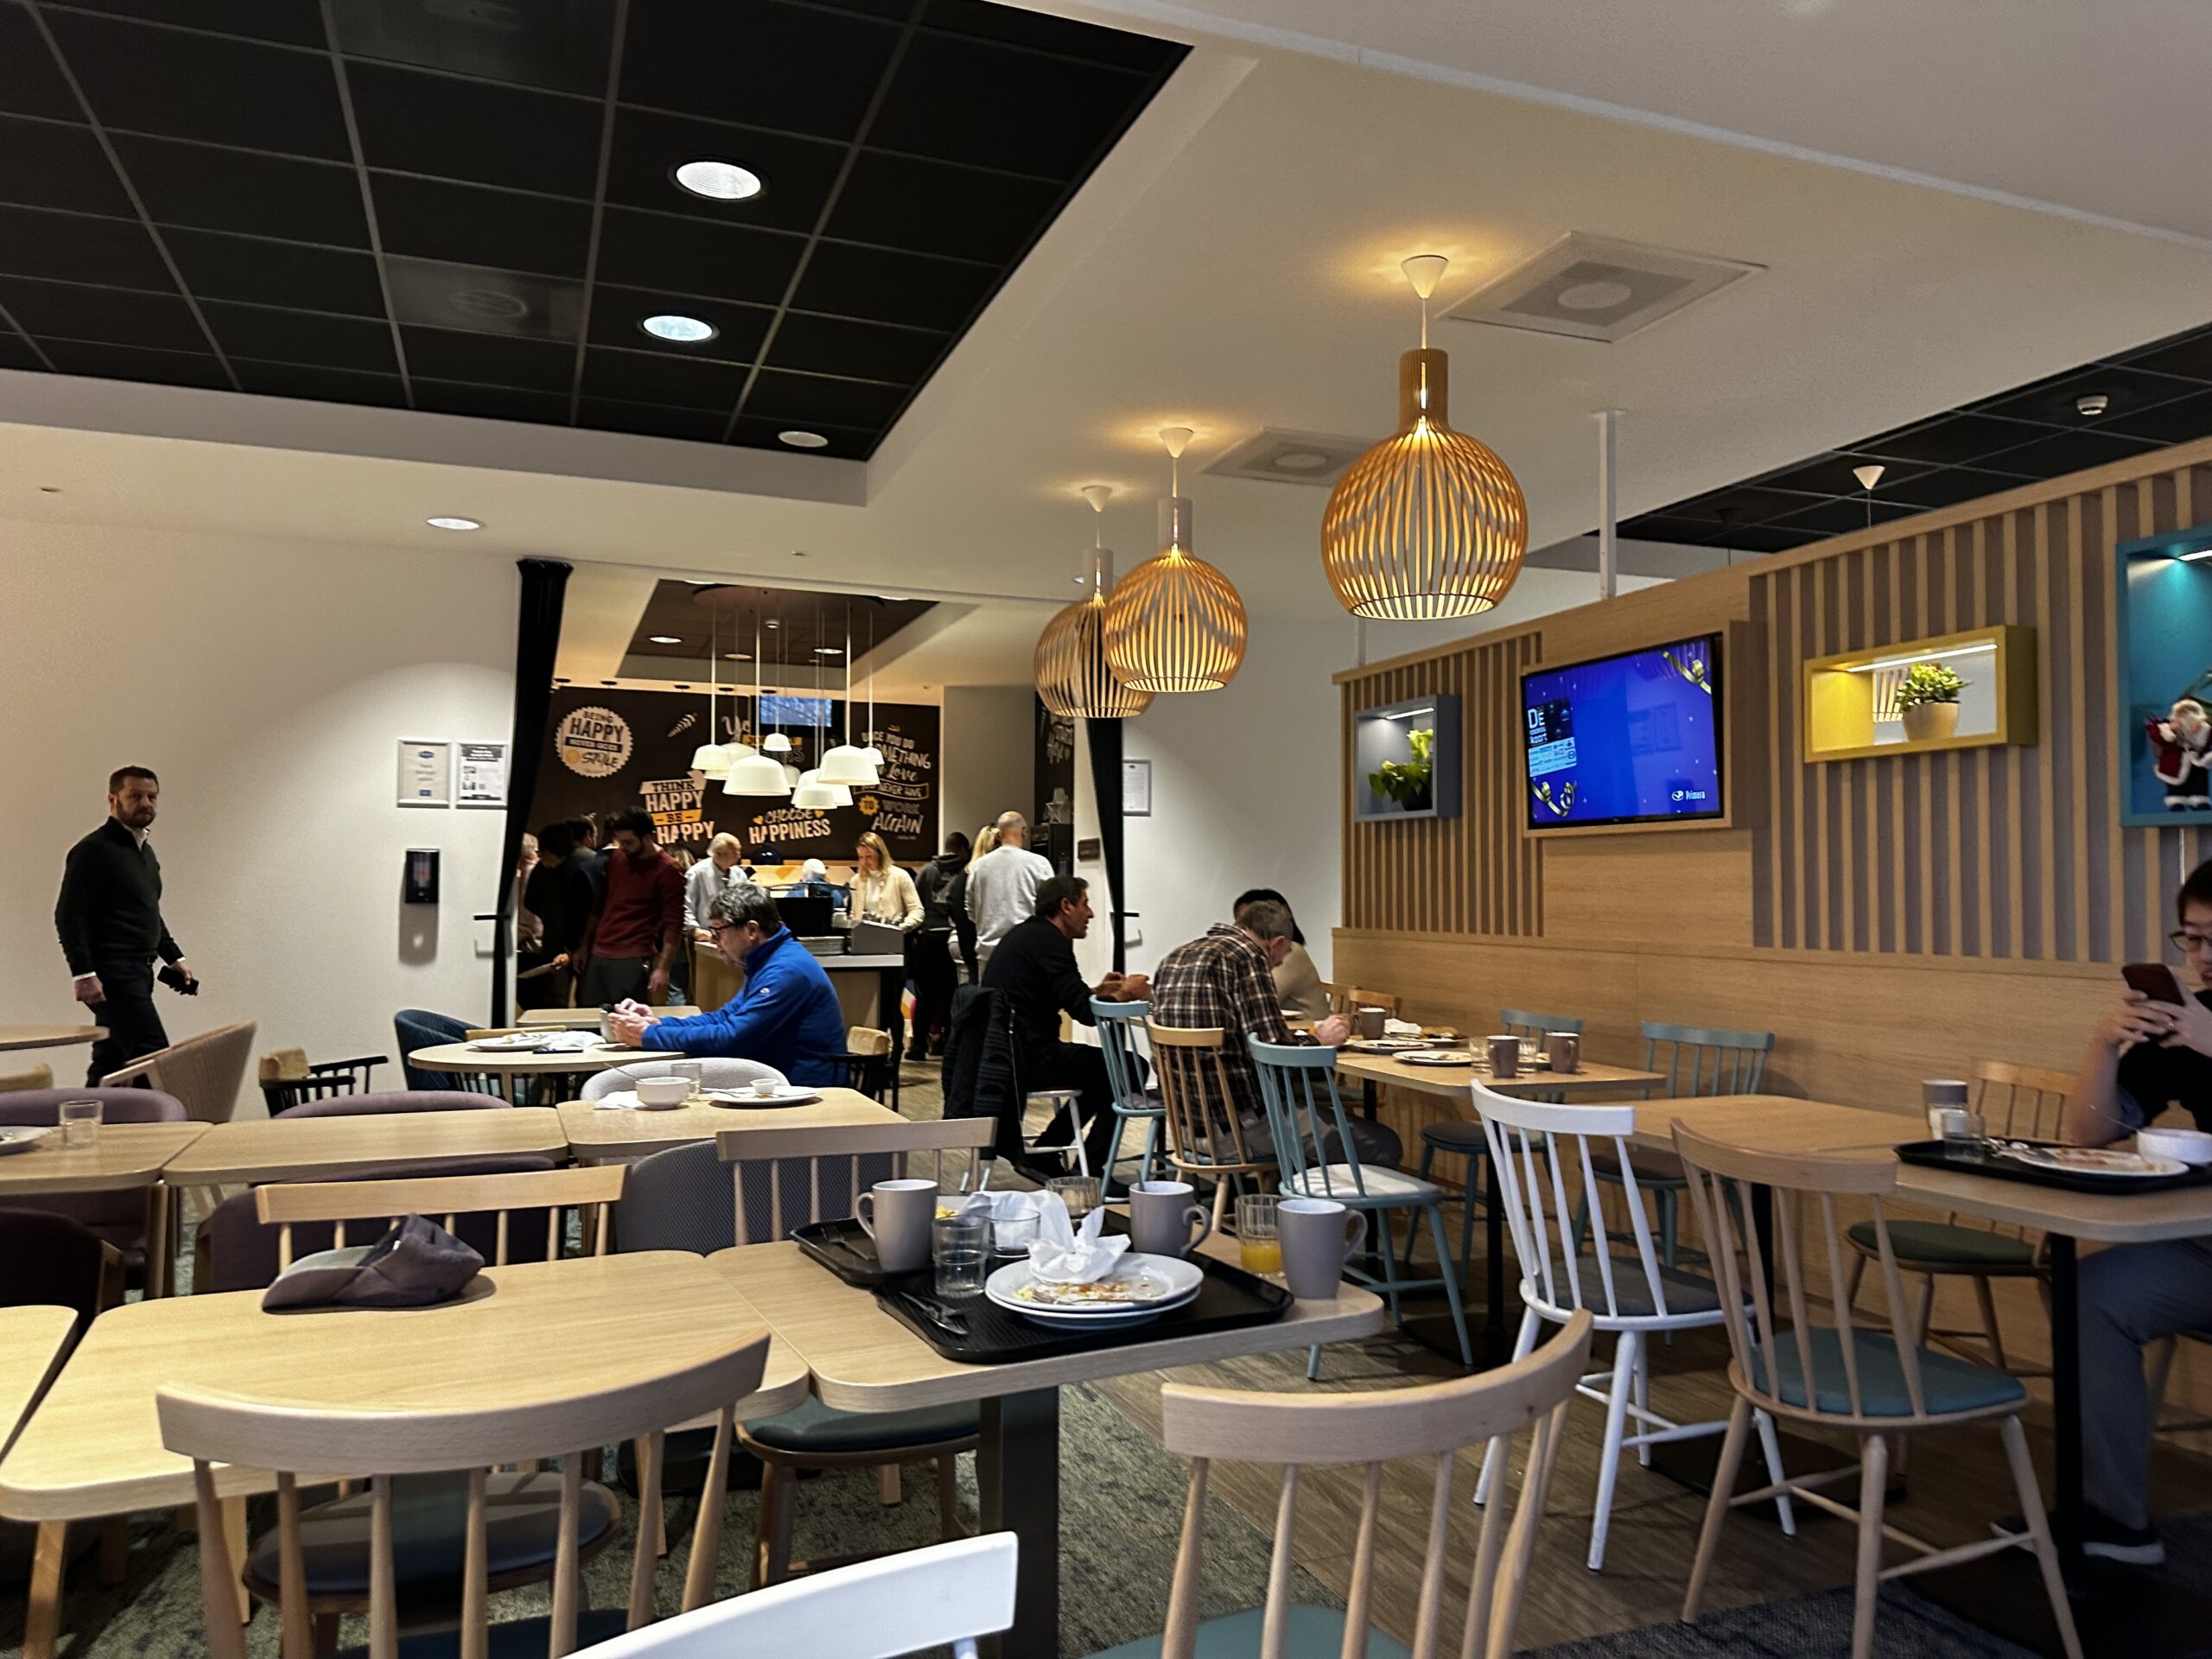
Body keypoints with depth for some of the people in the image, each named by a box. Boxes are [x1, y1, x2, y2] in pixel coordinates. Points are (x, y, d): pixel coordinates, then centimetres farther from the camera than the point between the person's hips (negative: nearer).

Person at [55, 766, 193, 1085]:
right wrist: (84, 974, -22)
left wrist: (174, 957, 20)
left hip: (139, 972, 9)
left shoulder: (146, 852, 19)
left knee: (111, 1063, 11)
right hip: (111, 973, -9)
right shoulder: (93, 850, -9)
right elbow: (68, 916, -15)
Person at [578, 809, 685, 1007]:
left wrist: (663, 968, -16)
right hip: (598, 956, 6)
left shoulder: (667, 870, -8)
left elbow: (673, 924, -10)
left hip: (634, 961, -6)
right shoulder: (614, 859, 10)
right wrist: (586, 948, 17)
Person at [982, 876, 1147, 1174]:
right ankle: (1089, 1170, 2)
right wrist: (1122, 995, -2)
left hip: (1002, 1053, 10)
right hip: (1027, 1059, -10)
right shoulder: (1049, 940, -15)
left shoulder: (1025, 933, 16)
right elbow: (1084, 1012, -18)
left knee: (1098, 1067, 24)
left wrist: (1095, 990, 19)